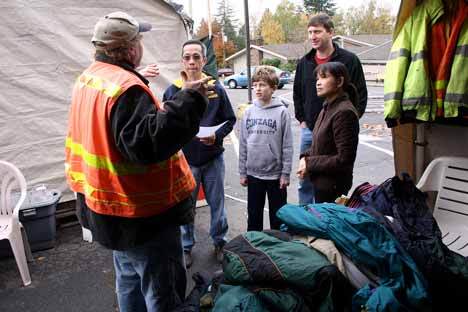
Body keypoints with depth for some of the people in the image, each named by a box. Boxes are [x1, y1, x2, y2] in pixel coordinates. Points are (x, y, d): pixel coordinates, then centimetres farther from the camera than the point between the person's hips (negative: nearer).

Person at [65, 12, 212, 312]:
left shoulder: (88, 79, 7)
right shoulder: (126, 88, -24)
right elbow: (147, 143, -35)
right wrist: (188, 100, -32)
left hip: (110, 203, 10)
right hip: (143, 213, -10)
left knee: (129, 280, 26)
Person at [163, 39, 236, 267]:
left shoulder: (216, 89, -2)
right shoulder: (173, 91, -3)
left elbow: (230, 120, 3)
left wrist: (216, 136, -14)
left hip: (213, 158, 1)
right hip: (185, 159, 0)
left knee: (217, 204, 13)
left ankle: (219, 242, 34)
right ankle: (186, 247, 31)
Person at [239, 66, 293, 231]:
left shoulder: (282, 112, -9)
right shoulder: (248, 112, 1)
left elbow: (287, 145, -8)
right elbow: (243, 144, 5)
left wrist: (285, 173, -9)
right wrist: (242, 172, 5)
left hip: (276, 173, -3)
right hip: (253, 173, 3)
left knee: (277, 216, 13)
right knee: (254, 214, 17)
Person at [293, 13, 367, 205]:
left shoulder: (349, 60, -5)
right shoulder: (304, 62, 8)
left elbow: (360, 95, -3)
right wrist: (302, 119, 11)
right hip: (309, 131, 4)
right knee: (305, 181, 10)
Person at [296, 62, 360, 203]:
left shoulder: (344, 112, -19)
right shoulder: (327, 109, 9)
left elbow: (344, 159, -21)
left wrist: (310, 164, -15)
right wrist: (306, 157, -1)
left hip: (333, 187, -8)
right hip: (321, 183, 8)